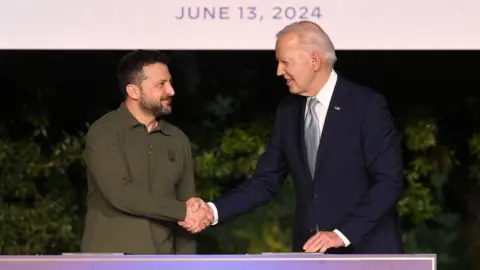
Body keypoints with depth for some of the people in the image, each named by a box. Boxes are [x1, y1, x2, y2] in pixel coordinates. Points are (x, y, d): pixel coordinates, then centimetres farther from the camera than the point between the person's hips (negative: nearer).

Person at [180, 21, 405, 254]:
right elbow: (266, 181, 9)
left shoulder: (367, 105, -10)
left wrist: (343, 234, -20)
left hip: (364, 251, -5)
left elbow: (390, 181, -13)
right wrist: (214, 210, -5)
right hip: (311, 251, 6)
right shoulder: (288, 111, 9)